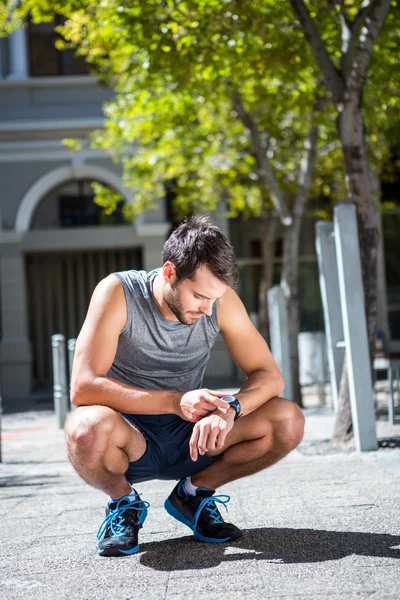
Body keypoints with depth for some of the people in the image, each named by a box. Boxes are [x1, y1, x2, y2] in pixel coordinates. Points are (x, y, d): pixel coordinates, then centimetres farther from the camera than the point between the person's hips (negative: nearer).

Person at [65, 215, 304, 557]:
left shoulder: (221, 299, -9)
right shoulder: (118, 293, -20)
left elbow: (269, 376, -8)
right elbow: (83, 388, -28)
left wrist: (230, 409, -31)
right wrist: (174, 402, -38)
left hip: (192, 438, 4)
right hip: (130, 437, -3)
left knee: (288, 422, -18)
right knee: (88, 428, -39)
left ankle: (194, 492, 5)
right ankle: (123, 502, -4)